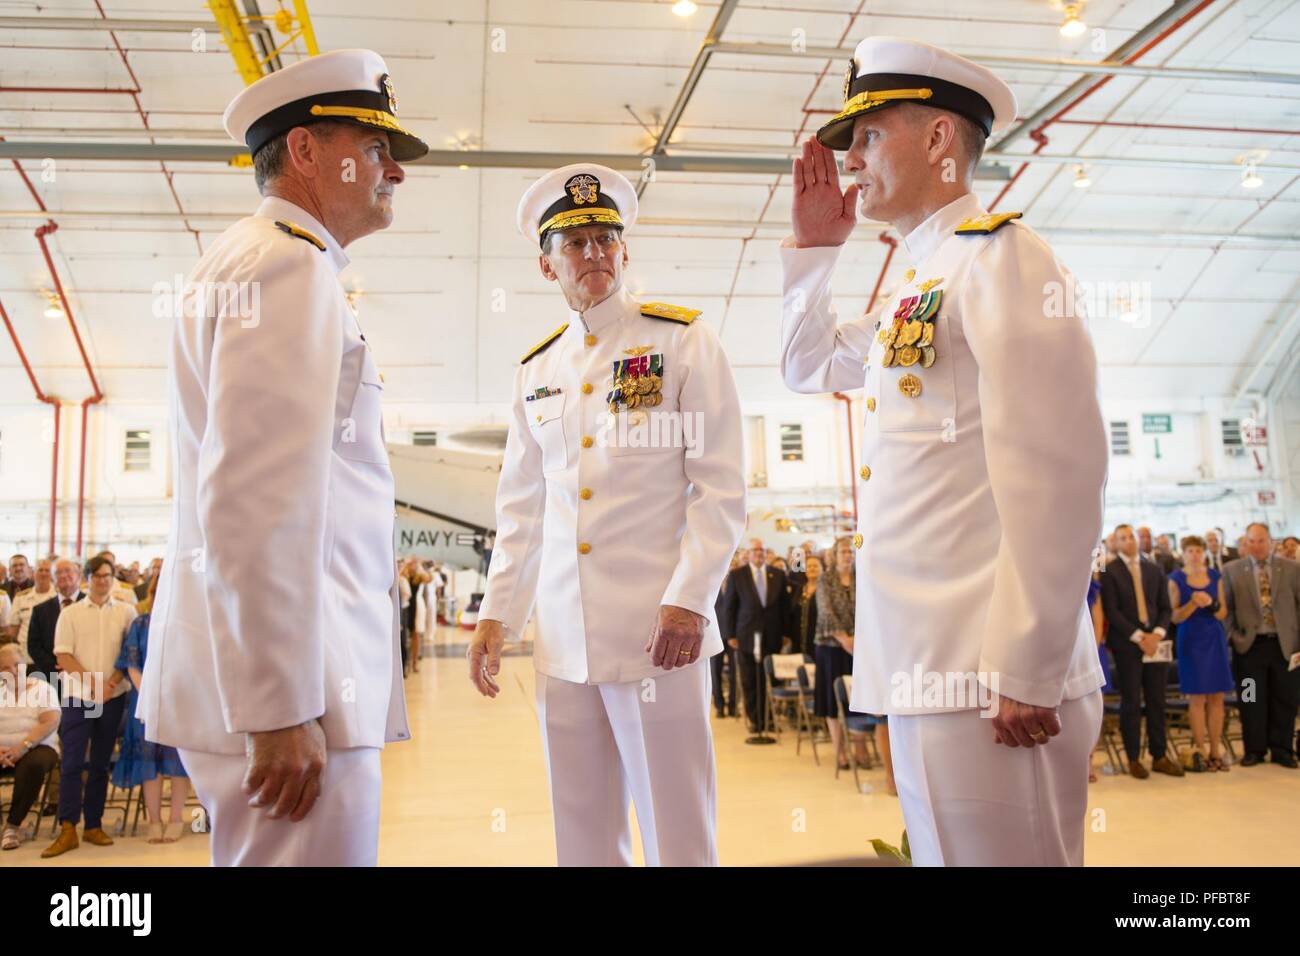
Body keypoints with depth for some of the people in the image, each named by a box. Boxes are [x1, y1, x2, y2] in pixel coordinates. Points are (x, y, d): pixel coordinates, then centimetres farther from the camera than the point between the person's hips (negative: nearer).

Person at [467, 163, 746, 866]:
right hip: (563, 637, 5)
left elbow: (721, 485, -5)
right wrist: (497, 612, 10)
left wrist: (690, 599, -14)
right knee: (583, 835, 12)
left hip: (657, 630, -4)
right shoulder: (536, 371, 15)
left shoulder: (683, 340, 1)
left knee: (677, 834, 2)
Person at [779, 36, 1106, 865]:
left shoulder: (996, 254, -9)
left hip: (988, 679, -9)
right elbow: (809, 367, 32)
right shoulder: (920, 284, 18)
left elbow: (1055, 469, -18)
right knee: (945, 849, 18)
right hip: (926, 671, 9)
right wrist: (814, 247, 20)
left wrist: (1026, 676, -20)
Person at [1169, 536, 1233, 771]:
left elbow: (1223, 613, 6)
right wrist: (1193, 603, -22)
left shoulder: (1216, 576, 7)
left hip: (1215, 640, 3)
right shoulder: (1176, 579, -2)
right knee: (1197, 698, -2)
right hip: (1191, 641, -3)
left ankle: (1215, 751, 10)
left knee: (1217, 697, 3)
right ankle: (1200, 750, 5)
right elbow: (1175, 617, -5)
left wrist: (1211, 603, -15)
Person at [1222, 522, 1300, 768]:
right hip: (1249, 645, 0)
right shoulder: (1232, 570, 2)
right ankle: (1254, 749, 18)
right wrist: (1231, 636, -6)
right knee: (1252, 701, 6)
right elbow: (1226, 608, 3)